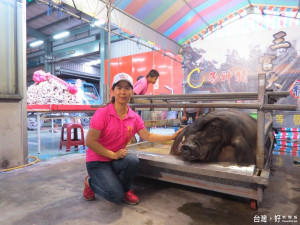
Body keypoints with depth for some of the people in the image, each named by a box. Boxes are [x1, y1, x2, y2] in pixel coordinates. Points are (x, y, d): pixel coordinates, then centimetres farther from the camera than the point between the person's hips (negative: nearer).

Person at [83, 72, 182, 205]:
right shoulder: (102, 113, -18)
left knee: (133, 160, -30)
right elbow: (90, 141, -19)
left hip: (116, 160, 4)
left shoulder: (134, 117, -3)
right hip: (97, 161, -4)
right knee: (116, 196, -20)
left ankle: (125, 189, 2)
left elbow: (148, 136, 0)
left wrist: (172, 137, -1)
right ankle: (91, 181, 12)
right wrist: (113, 155, -21)